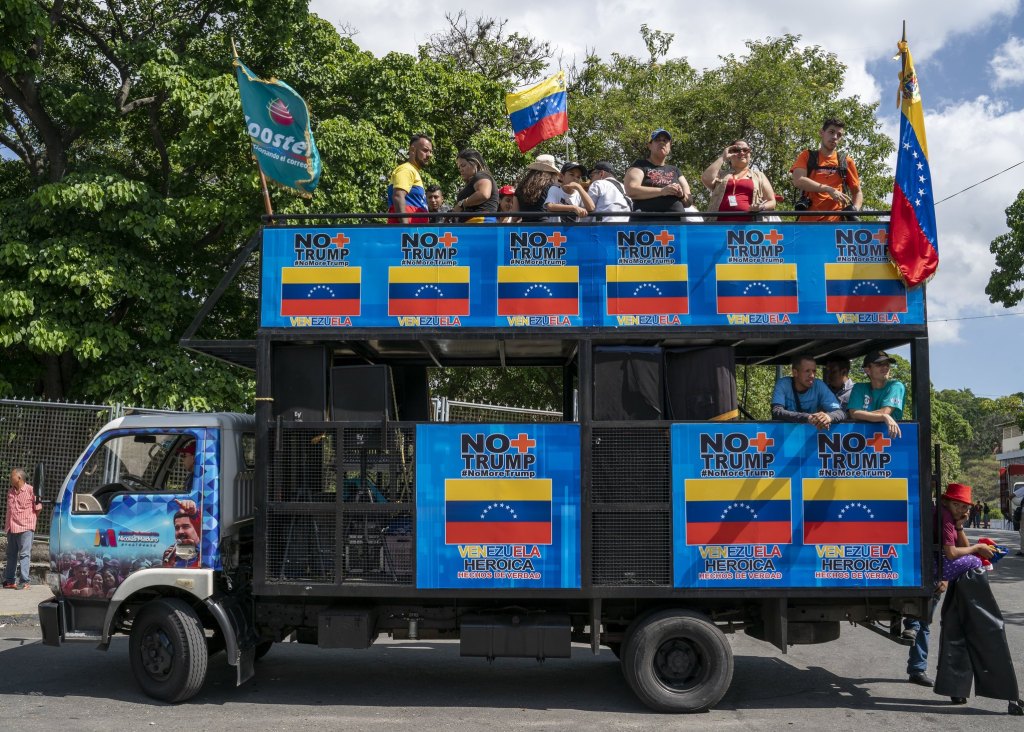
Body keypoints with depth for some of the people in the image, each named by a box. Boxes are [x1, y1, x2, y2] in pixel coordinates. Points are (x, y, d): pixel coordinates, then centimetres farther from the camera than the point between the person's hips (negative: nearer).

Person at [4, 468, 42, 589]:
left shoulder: (31, 490, -7)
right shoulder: (10, 491, 12)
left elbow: (38, 508, -2)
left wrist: (29, 520, 3)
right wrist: (7, 522, 16)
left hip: (25, 528, -7)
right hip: (11, 528, 7)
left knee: (24, 554, -5)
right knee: (11, 555, 10)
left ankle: (24, 581, -5)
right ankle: (10, 580, 16)